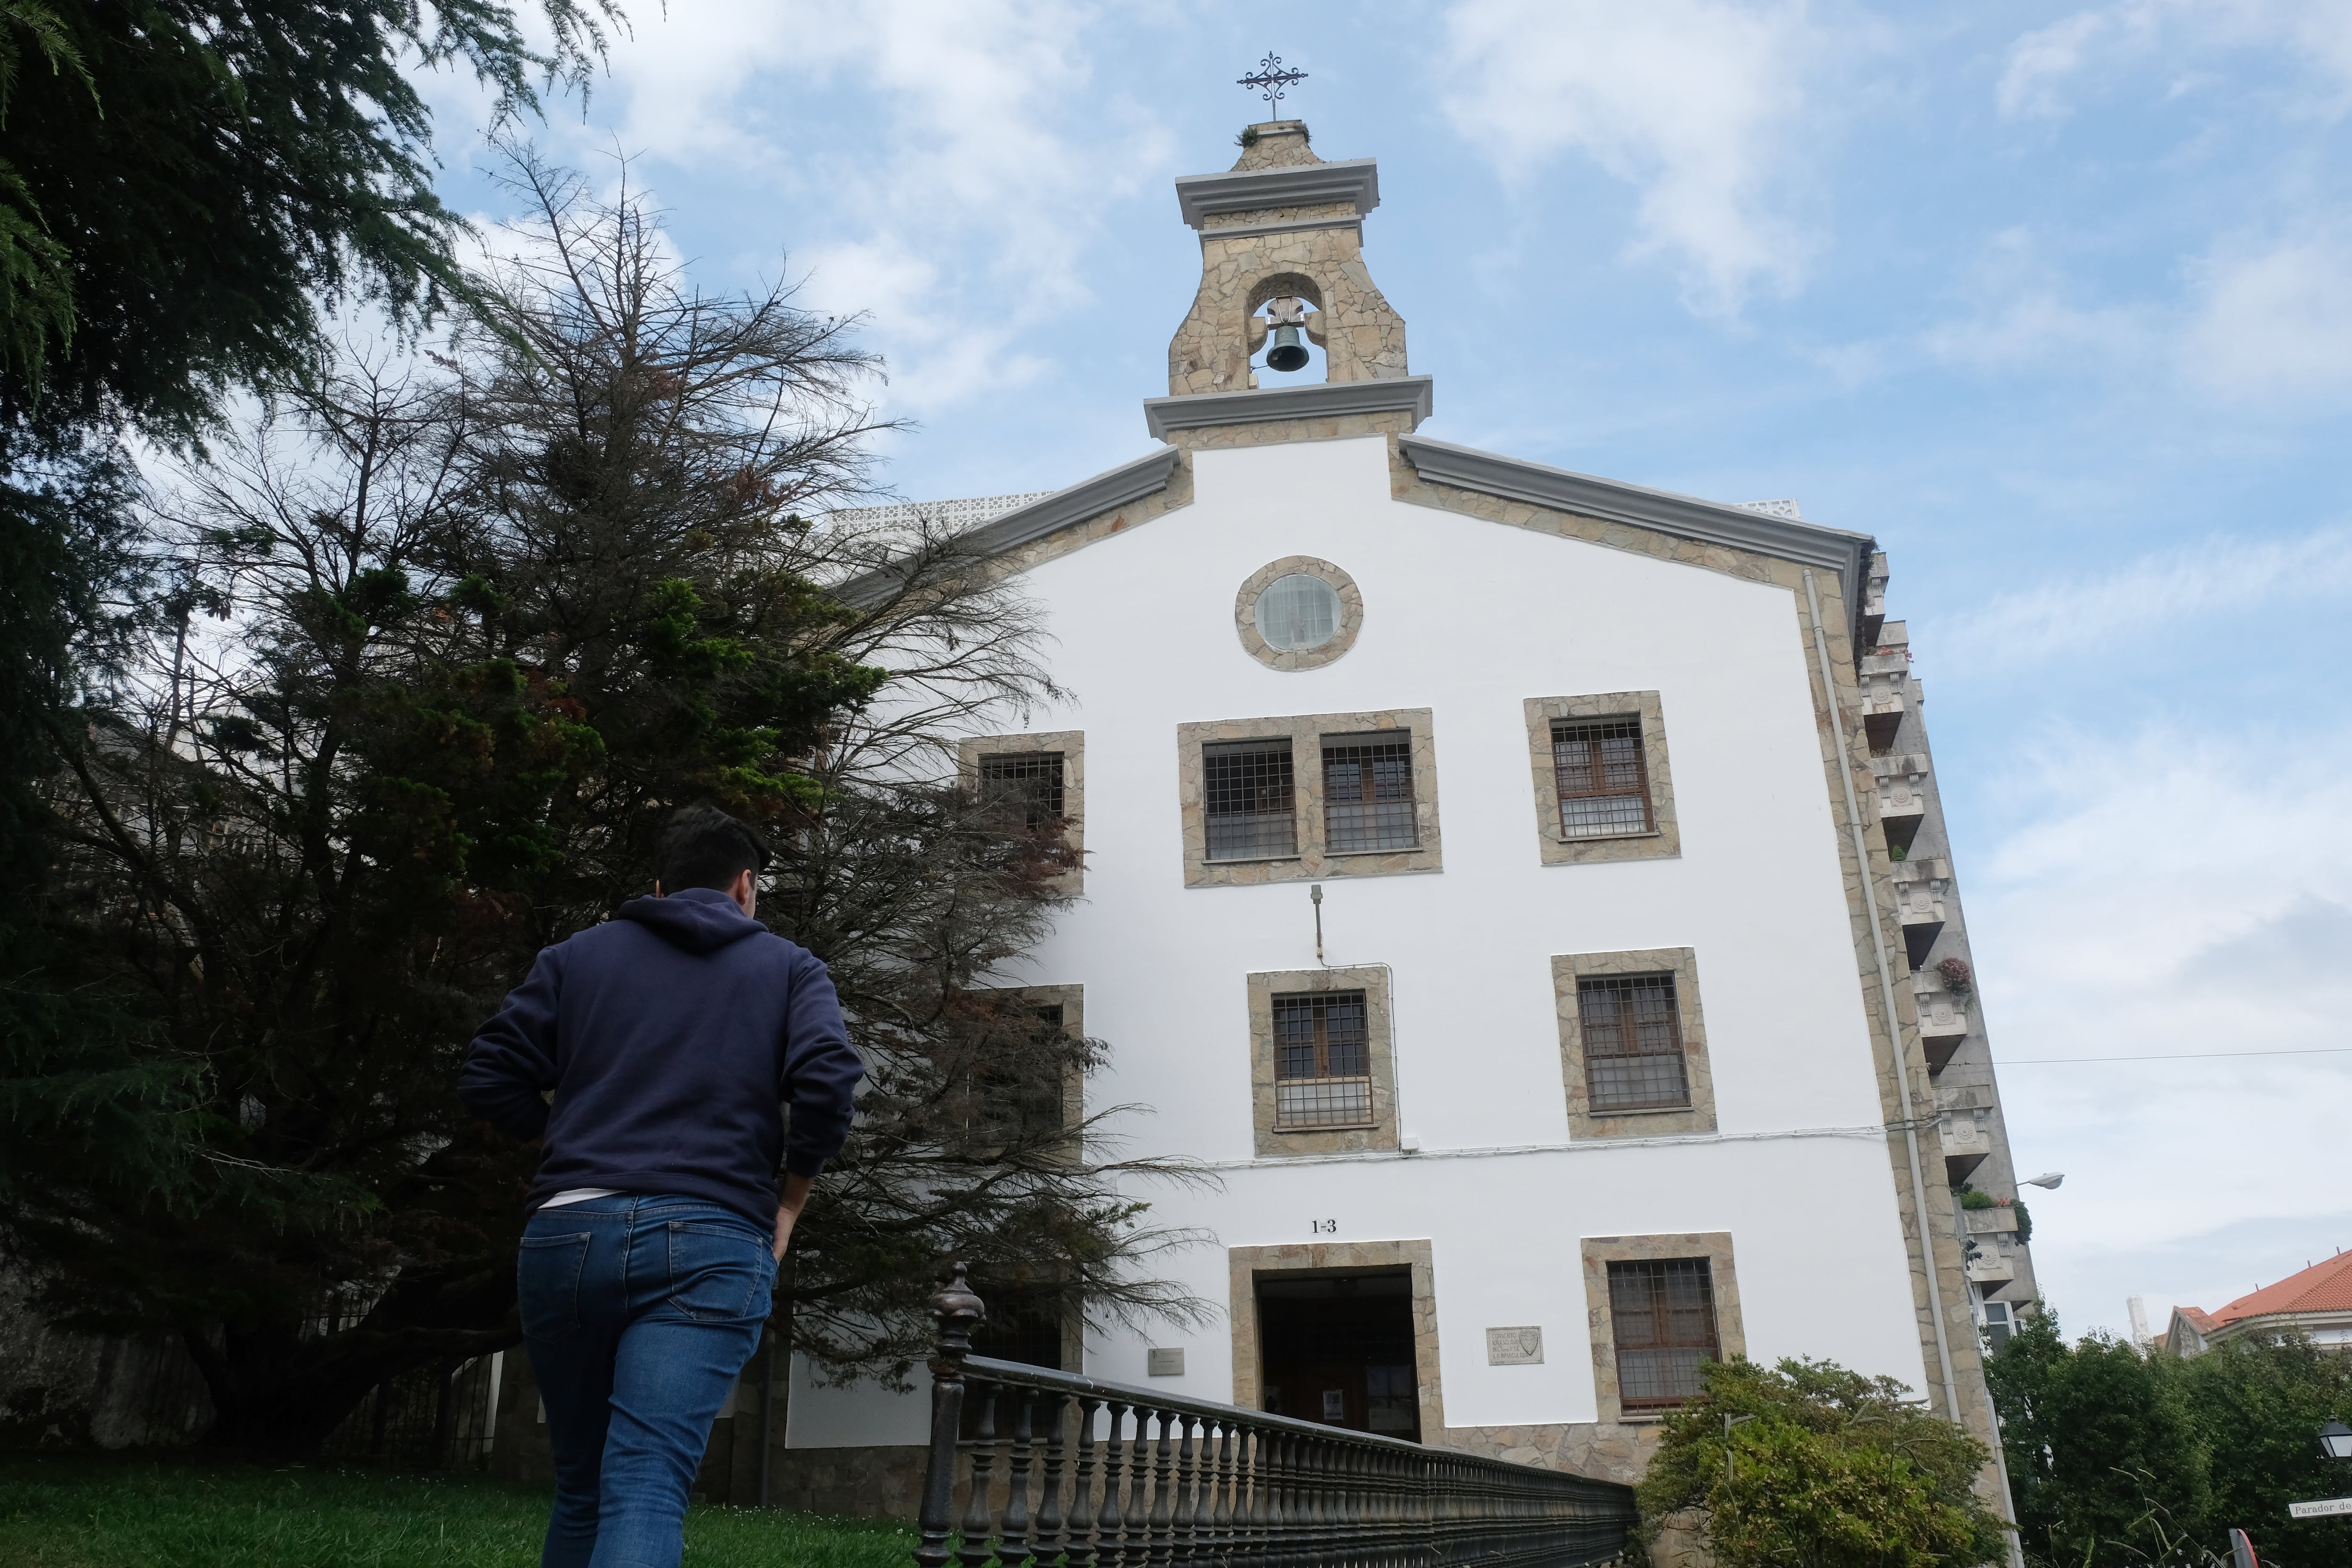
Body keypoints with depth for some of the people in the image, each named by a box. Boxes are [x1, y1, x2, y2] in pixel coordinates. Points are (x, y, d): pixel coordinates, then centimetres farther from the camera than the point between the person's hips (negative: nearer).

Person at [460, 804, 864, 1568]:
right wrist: (790, 1202, 7)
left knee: (580, 1489, 18)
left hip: (566, 1235, 3)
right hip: (708, 1243, -3)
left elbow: (487, 1081, 10)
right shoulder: (789, 968, 13)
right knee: (645, 1489, -11)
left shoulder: (577, 955, 19)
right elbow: (829, 1080, -5)